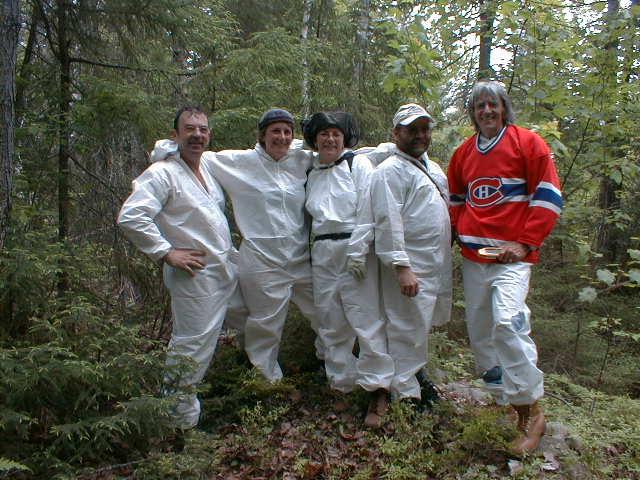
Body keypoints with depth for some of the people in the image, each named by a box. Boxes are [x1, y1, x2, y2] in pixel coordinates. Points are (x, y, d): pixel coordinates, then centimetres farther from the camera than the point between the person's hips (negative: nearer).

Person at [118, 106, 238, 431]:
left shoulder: (209, 168, 13)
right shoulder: (162, 173, -12)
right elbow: (130, 218, -22)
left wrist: (229, 251, 17)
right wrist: (167, 253, -20)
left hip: (225, 273, 8)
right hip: (195, 275, -8)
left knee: (208, 341, 18)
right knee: (190, 346, -3)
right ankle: (184, 423, 13)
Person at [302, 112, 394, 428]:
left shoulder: (359, 164, -1)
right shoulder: (312, 174, 17)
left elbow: (367, 212, -9)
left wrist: (358, 253, -15)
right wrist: (316, 249, 12)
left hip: (355, 249, -6)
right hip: (322, 255, 6)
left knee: (367, 318, -7)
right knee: (330, 323, 9)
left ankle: (378, 390, 2)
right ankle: (341, 384, 21)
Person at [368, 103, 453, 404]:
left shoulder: (431, 167, 17)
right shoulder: (390, 170, -12)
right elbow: (388, 222, -20)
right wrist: (401, 267, -25)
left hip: (438, 263, 9)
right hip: (411, 267, -9)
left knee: (426, 321, 19)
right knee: (409, 328, -1)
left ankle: (415, 368, 38)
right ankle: (406, 391, 12)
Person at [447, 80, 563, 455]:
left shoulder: (528, 142, 0)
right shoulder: (463, 153, 15)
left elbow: (548, 196, -5)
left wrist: (525, 242, -12)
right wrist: (463, 230, 11)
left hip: (512, 255, -6)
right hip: (473, 256, 6)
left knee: (507, 321, -22)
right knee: (480, 330, 8)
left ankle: (532, 411, -8)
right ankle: (503, 397, 26)